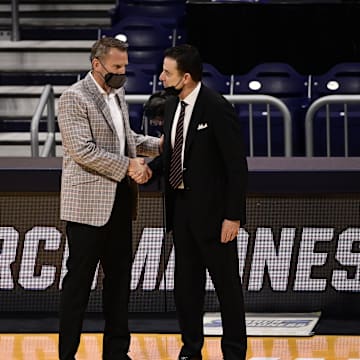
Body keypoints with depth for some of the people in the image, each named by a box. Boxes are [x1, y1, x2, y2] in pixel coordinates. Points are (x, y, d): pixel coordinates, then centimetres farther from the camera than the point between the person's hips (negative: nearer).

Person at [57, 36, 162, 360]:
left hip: (119, 200, 8)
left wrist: (157, 145, 9)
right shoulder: (74, 98, -12)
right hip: (88, 203, -8)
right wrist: (128, 166, -19)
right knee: (79, 281, -2)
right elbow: (83, 151, -20)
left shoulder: (117, 93, 13)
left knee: (119, 276, 12)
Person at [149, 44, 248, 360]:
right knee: (186, 283, 14)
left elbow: (237, 166, -17)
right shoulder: (173, 105, 5)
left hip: (212, 210, -7)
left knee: (226, 283, 4)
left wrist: (233, 216, -19)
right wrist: (150, 168, -3)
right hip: (181, 206, 7)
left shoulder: (218, 109, -18)